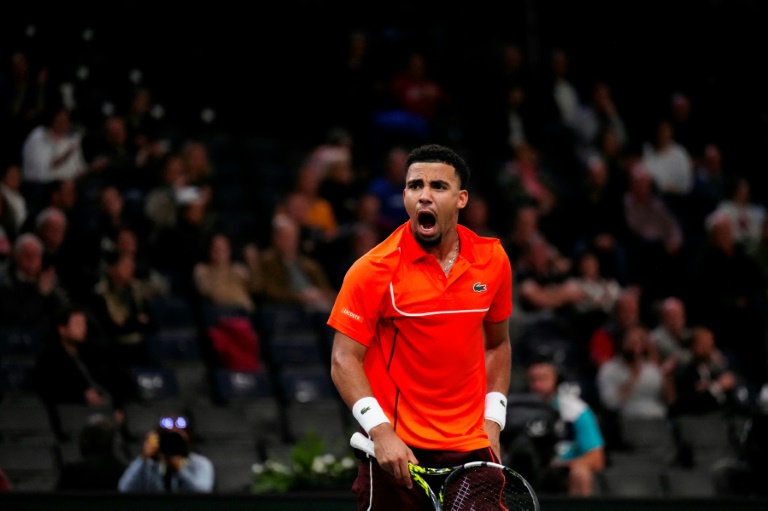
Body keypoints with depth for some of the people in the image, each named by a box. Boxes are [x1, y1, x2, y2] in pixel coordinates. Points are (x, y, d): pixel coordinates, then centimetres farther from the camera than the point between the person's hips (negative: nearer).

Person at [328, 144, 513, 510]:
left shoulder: (492, 260, 4)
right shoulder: (374, 271, -9)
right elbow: (345, 360, -10)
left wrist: (492, 422, 8)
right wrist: (380, 431, -22)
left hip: (472, 446, 4)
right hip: (396, 449, -4)